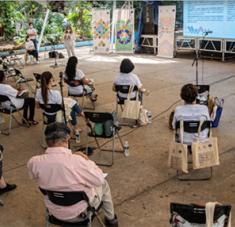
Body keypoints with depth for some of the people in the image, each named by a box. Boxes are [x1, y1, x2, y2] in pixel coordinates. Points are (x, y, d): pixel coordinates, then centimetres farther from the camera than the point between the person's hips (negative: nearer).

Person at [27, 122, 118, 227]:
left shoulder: (34, 162, -21)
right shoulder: (76, 161, -33)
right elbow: (99, 180, -19)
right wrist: (87, 161, -3)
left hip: (54, 211, 4)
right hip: (80, 212, -4)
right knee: (103, 184, 23)